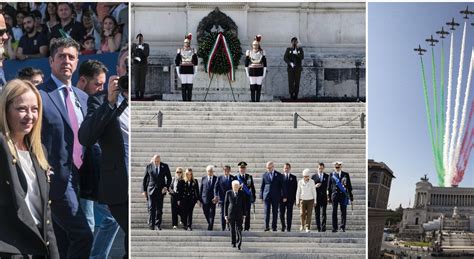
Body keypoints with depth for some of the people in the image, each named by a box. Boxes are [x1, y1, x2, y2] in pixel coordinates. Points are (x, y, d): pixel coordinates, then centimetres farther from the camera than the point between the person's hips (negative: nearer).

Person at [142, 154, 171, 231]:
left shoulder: (165, 166, 0)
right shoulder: (149, 166, 0)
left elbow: (169, 178, 7)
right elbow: (145, 178, 7)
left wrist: (166, 187, -6)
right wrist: (144, 190, 4)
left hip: (161, 190, 0)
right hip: (151, 190, 0)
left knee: (159, 209, 3)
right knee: (151, 208, -3)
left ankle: (158, 224, 10)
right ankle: (151, 224, 3)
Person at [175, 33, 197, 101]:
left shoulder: (193, 50, 4)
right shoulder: (180, 50, 3)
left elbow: (195, 62, 6)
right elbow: (177, 61, 4)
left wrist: (195, 72, 1)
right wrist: (178, 72, -1)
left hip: (190, 70, 0)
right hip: (183, 70, 0)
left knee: (190, 87, -1)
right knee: (183, 86, 0)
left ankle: (189, 100, 3)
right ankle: (184, 100, 6)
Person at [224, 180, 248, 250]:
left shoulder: (242, 193, 2)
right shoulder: (228, 193, 2)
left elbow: (244, 204, 6)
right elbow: (225, 204, 4)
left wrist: (244, 214, 2)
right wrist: (225, 214, 1)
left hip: (239, 214, -1)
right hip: (231, 214, 1)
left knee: (238, 229, -9)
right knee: (232, 229, 6)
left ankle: (239, 242, -6)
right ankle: (233, 243, 16)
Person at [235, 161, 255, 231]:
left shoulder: (249, 177, 9)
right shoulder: (236, 177, 4)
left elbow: (252, 188, 10)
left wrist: (254, 196, 6)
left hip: (248, 197, 1)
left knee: (247, 213, 0)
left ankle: (246, 228, 5)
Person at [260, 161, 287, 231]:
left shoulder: (279, 175, 3)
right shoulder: (264, 175, 6)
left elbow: (282, 186, 3)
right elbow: (262, 186, 9)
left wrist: (284, 196, -1)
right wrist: (261, 196, 3)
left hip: (276, 197, 0)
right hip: (266, 196, 0)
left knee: (275, 212, 3)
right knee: (266, 212, -5)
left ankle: (274, 227, 9)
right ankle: (267, 226, 0)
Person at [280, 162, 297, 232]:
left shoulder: (293, 177, 7)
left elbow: (295, 188, 5)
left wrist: (295, 198, -2)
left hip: (290, 198, 0)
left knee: (289, 214, 1)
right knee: (281, 213, 1)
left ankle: (288, 227, 7)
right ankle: (283, 226, 21)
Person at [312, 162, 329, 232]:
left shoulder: (327, 176, 7)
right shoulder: (314, 176, 8)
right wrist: (315, 186, -12)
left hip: (324, 197, -1)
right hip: (316, 197, 1)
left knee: (323, 213, -8)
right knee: (317, 213, 3)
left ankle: (323, 228, -10)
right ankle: (319, 228, 9)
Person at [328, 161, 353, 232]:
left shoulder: (346, 175, 6)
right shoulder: (332, 175, 5)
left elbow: (349, 186, 8)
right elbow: (329, 186, 8)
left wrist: (350, 195, 6)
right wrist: (329, 196, 5)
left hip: (343, 195, 0)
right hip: (334, 194, 0)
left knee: (343, 211, 1)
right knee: (334, 212, 0)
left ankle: (342, 227, 9)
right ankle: (334, 227, 5)